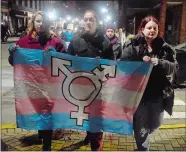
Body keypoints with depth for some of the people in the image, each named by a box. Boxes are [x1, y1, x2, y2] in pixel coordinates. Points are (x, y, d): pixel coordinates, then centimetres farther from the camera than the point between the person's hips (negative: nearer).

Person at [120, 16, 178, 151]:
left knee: (155, 123, 19)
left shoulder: (164, 47, 3)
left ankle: (143, 137, 51)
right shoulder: (133, 45, -5)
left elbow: (174, 66, 0)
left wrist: (160, 63, -16)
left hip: (158, 92, 4)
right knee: (141, 126, 6)